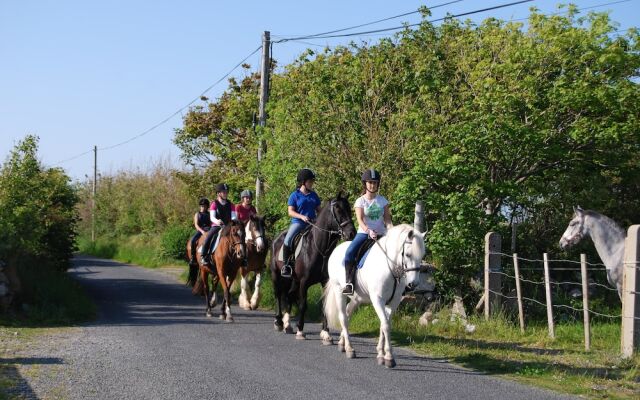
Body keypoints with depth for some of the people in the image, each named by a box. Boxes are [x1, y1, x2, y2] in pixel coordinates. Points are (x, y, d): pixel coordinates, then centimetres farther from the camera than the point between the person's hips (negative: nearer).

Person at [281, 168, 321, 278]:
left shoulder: (313, 195, 15)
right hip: (298, 223, -4)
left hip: (312, 223, 4)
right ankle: (286, 265, -12)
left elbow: (318, 210, 19)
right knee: (288, 240, -26)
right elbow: (290, 211, -5)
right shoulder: (295, 195, 1)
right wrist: (302, 217, -20)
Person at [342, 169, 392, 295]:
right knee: (350, 252, -26)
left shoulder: (382, 200, 7)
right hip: (364, 232, -2)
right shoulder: (360, 201, -1)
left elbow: (387, 218, 3)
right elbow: (360, 220, -12)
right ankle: (349, 283, -25)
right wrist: (369, 231, -30)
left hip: (380, 234, 3)